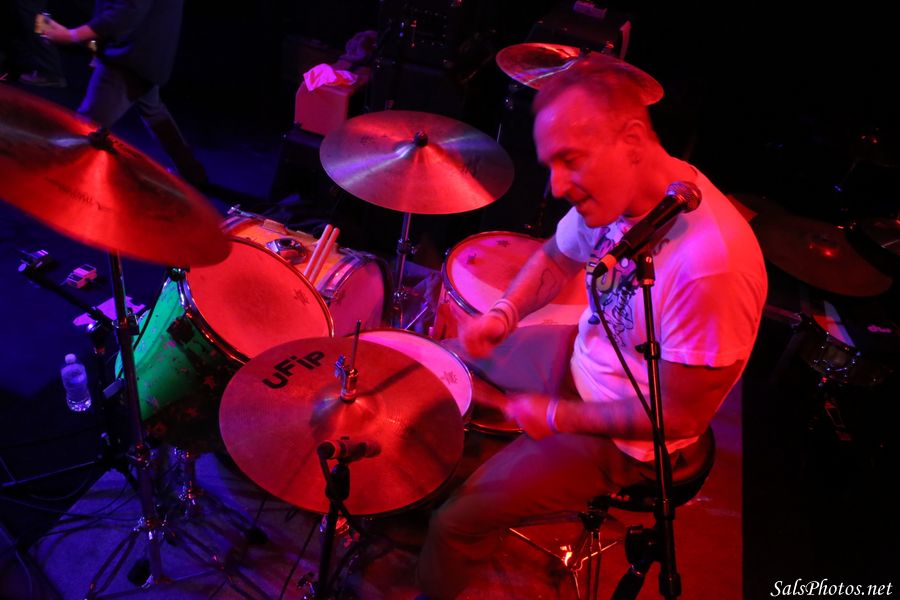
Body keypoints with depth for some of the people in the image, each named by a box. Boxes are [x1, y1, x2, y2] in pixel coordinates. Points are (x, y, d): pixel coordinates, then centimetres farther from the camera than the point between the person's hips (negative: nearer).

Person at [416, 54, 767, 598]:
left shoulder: (709, 263, -37)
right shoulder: (613, 190, -13)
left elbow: (679, 417, -26)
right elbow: (558, 257, 7)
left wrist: (558, 417, -18)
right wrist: (504, 314, -10)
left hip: (625, 439, -7)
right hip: (582, 356, 8)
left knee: (458, 521, -11)